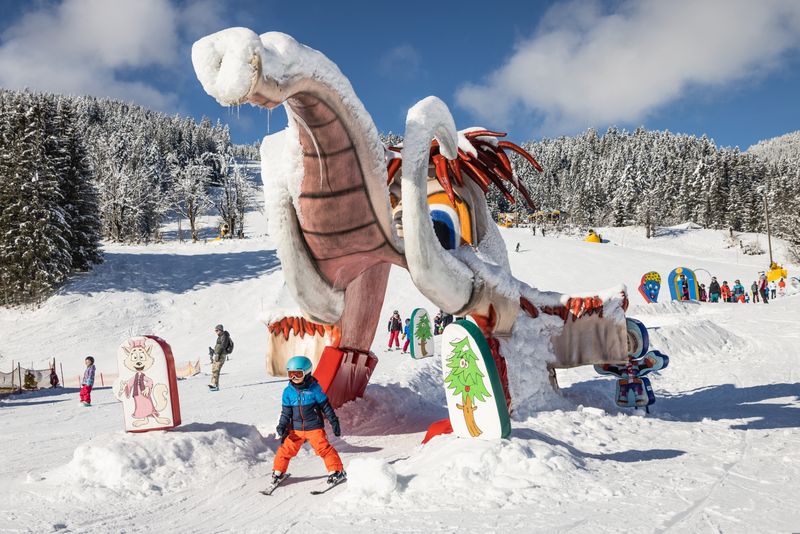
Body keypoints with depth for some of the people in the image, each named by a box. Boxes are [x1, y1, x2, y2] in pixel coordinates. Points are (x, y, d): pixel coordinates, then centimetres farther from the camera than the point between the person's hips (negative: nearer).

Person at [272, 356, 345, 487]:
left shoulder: (314, 388, -9)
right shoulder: (288, 391, 0)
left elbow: (326, 406, -1)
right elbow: (286, 412, 7)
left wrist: (334, 422, 0)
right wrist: (282, 426, -4)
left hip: (314, 427, -3)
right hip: (295, 428, 3)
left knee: (323, 448, -8)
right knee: (286, 449, 1)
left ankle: (337, 471, 6)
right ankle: (278, 471, 22)